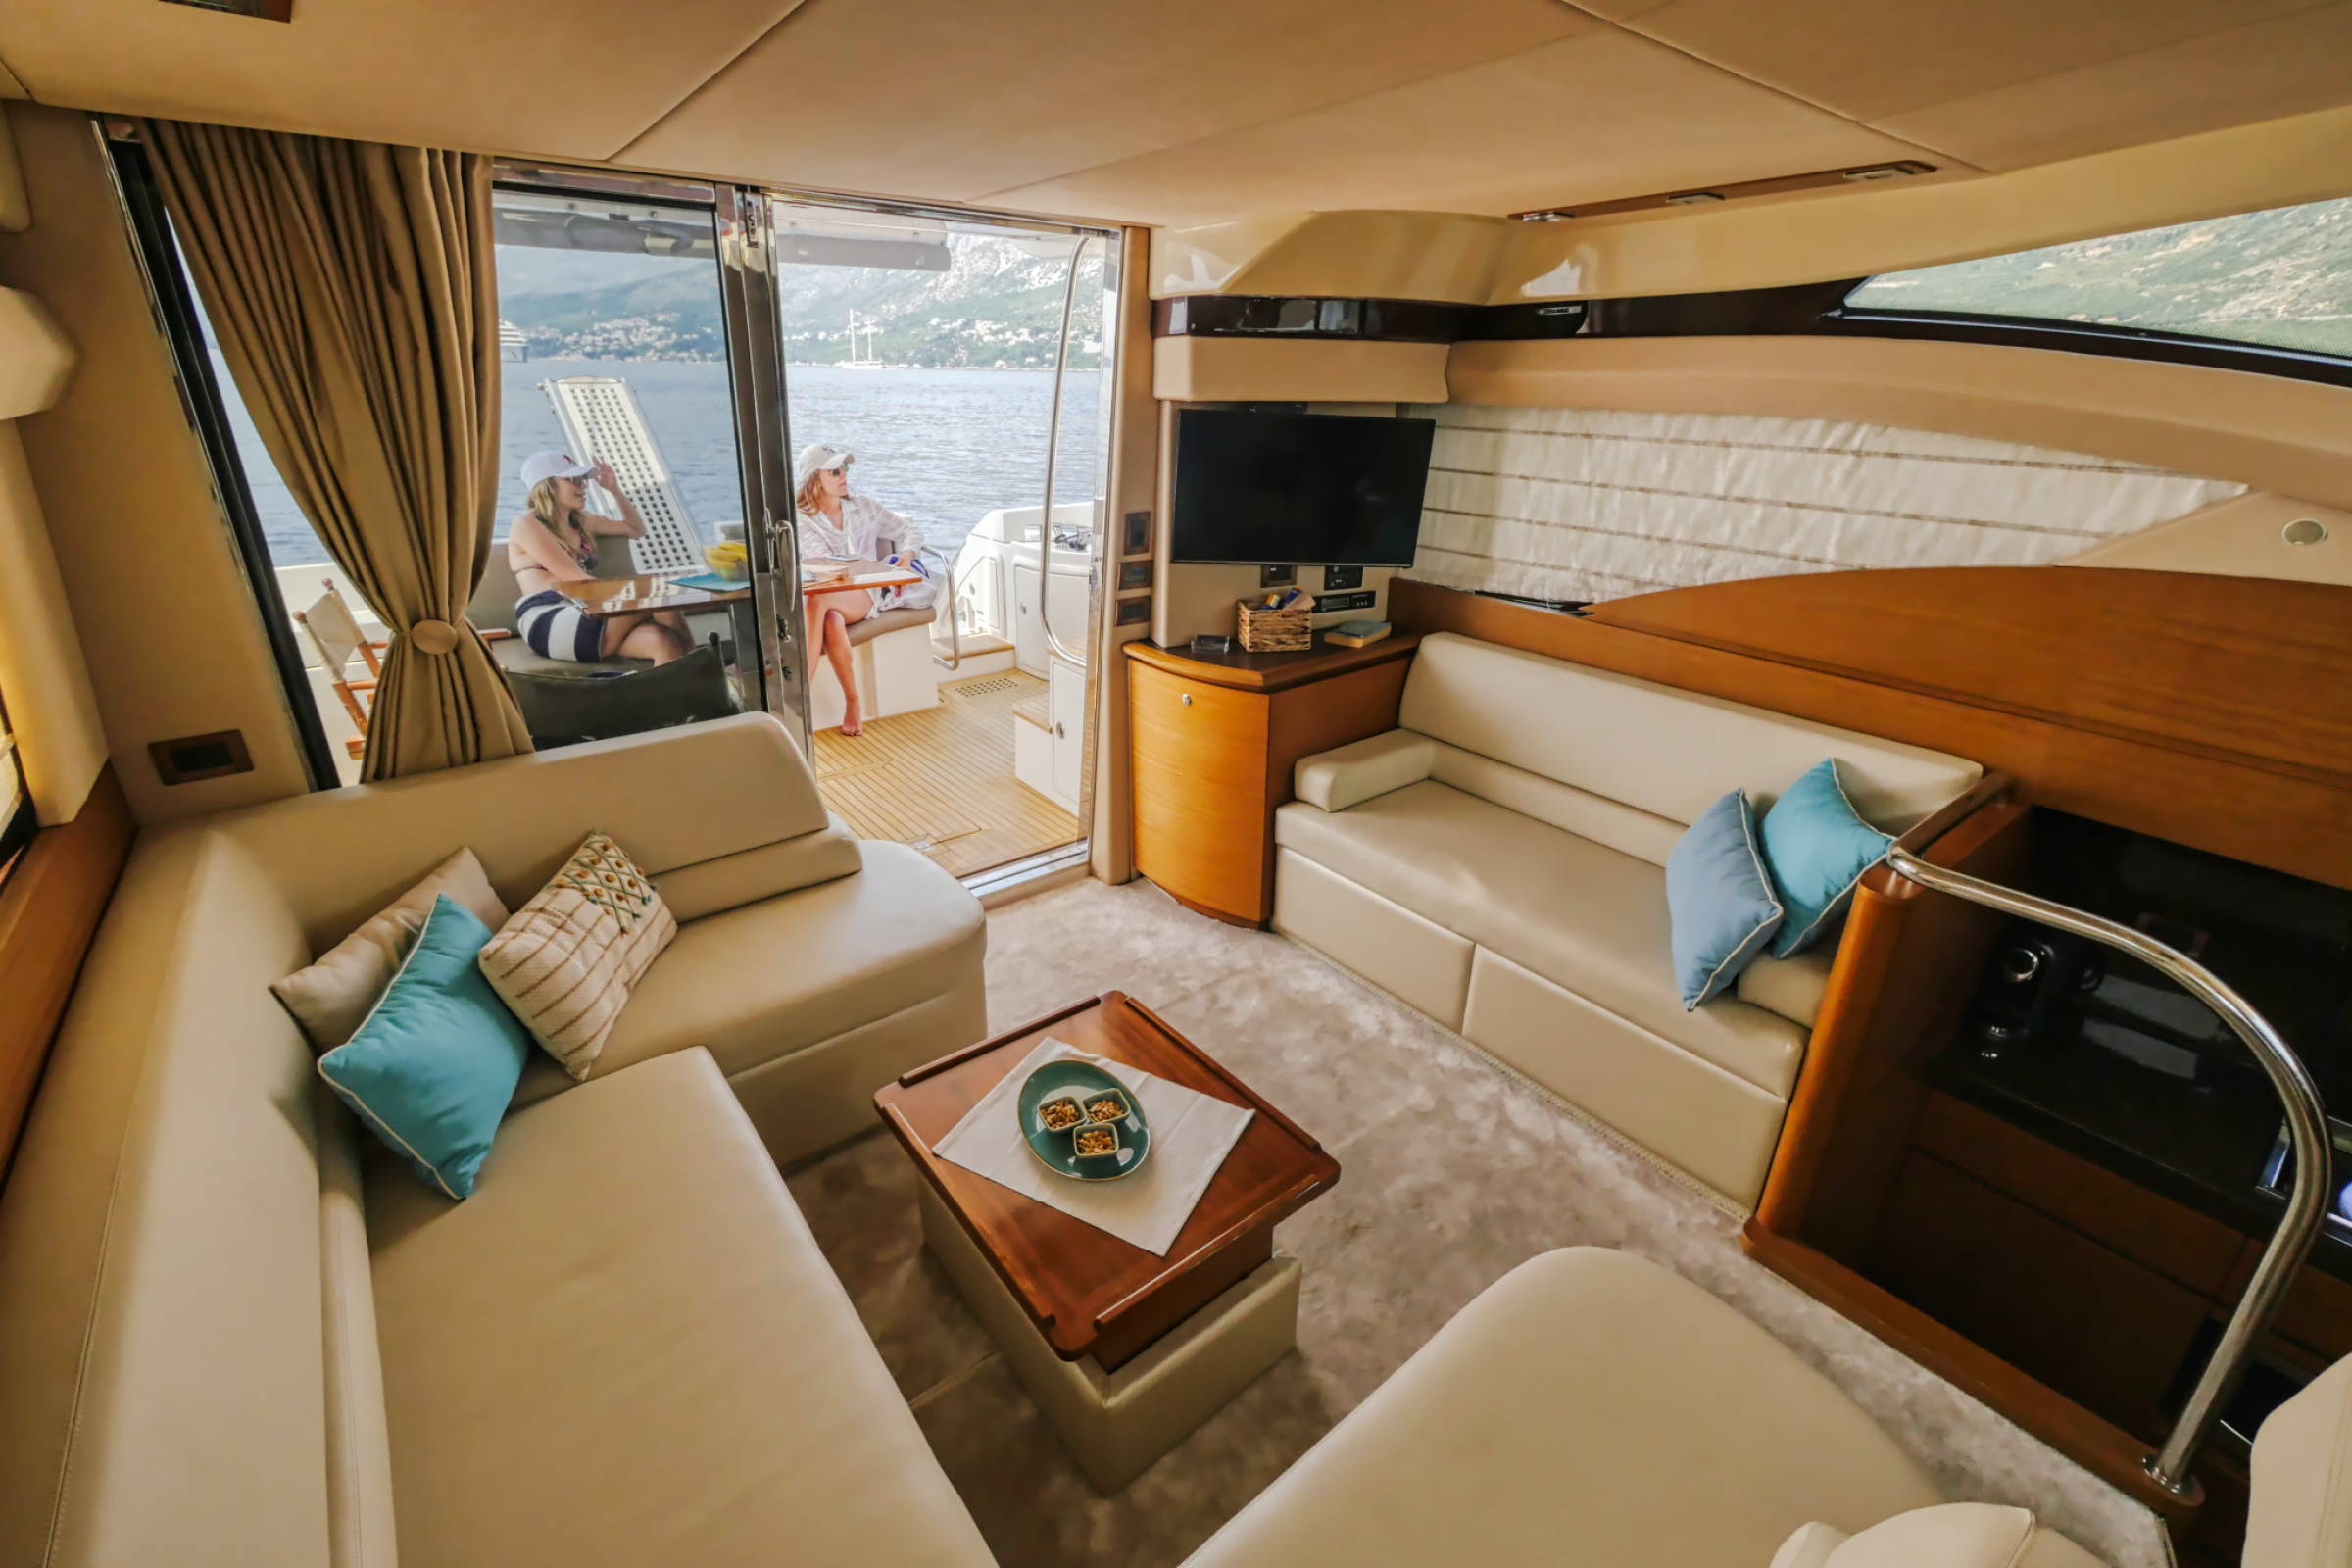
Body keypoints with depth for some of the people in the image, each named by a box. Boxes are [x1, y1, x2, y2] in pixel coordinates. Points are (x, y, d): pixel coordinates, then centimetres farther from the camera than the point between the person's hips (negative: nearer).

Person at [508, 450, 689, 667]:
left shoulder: (581, 521, 24)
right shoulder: (526, 525, 3)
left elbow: (636, 530, 35)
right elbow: (573, 578, -10)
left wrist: (615, 491, 22)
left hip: (588, 617, 6)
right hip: (550, 627, -6)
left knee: (664, 641, -29)